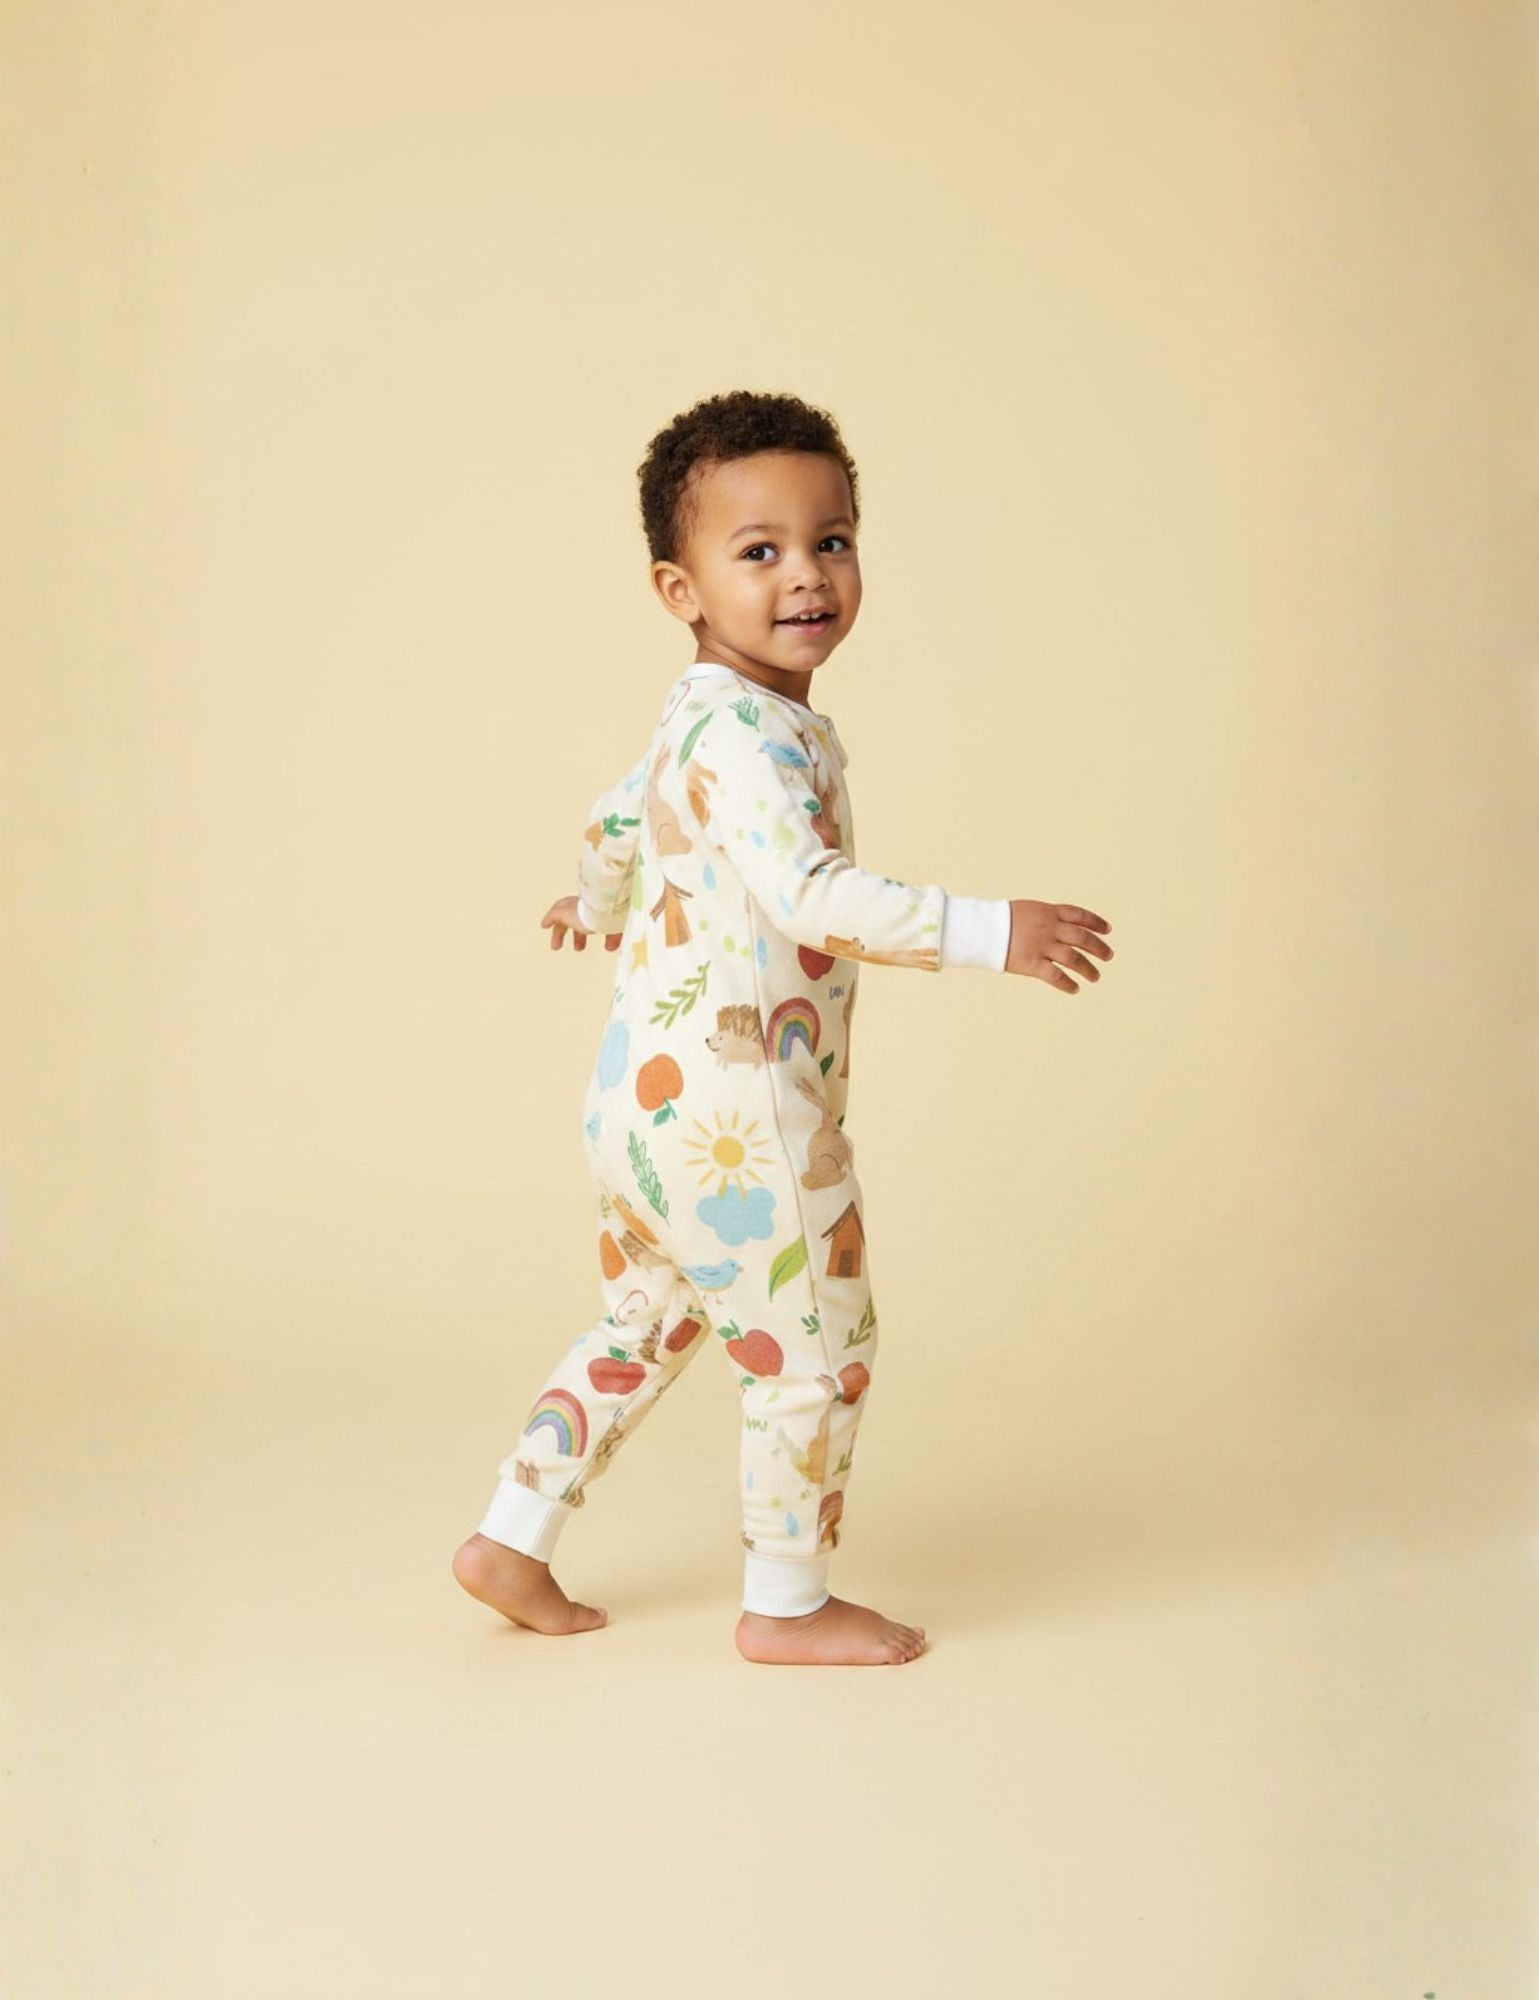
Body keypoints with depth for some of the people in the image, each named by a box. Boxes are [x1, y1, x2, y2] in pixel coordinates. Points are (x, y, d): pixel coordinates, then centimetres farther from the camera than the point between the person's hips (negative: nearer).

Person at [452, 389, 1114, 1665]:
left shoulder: (703, 713, 12)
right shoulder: (751, 733, -21)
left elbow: (619, 812, 31)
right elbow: (812, 897, -35)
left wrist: (597, 904, 52)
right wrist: (994, 932, -34)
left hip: (650, 1097, 10)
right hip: (737, 1119, -10)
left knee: (647, 1322, 25)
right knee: (816, 1354, 5)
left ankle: (512, 1541, 31)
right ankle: (788, 1606, 20)